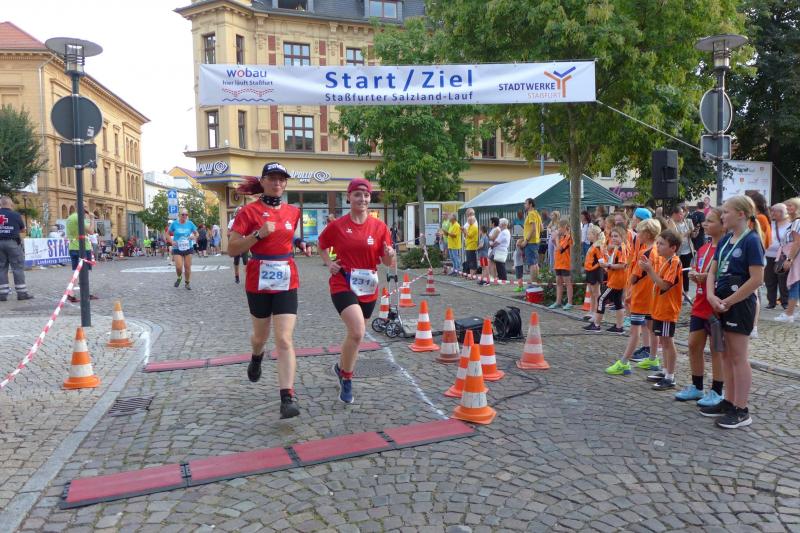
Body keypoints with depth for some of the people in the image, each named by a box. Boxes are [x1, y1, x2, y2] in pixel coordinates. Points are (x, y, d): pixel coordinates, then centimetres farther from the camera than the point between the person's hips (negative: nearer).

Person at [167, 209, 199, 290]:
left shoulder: (190, 223, -3)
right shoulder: (174, 223, -6)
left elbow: (196, 233, 9)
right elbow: (168, 234, 6)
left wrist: (194, 236, -13)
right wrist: (171, 242, -10)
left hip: (188, 249, 2)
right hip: (177, 249, -1)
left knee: (187, 267, 5)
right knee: (179, 267, -13)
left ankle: (187, 283, 24)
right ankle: (179, 278, 20)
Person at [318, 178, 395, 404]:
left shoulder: (379, 227, -2)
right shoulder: (337, 226, -5)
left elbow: (387, 262, 0)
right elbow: (322, 245, 15)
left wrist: (389, 255, -22)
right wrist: (329, 263, -1)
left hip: (368, 289, 4)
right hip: (343, 285, -3)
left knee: (355, 332, 19)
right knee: (357, 332, -22)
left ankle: (341, 366, 48)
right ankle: (346, 378, 1)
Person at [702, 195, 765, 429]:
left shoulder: (751, 240, -13)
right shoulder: (725, 240, 10)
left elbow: (756, 279, -18)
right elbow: (712, 271, 10)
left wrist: (728, 301, -15)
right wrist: (712, 296, -7)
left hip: (739, 304, -8)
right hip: (722, 303, 8)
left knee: (738, 357, -1)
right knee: (726, 355, 14)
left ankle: (741, 410, 8)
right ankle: (729, 402, 26)